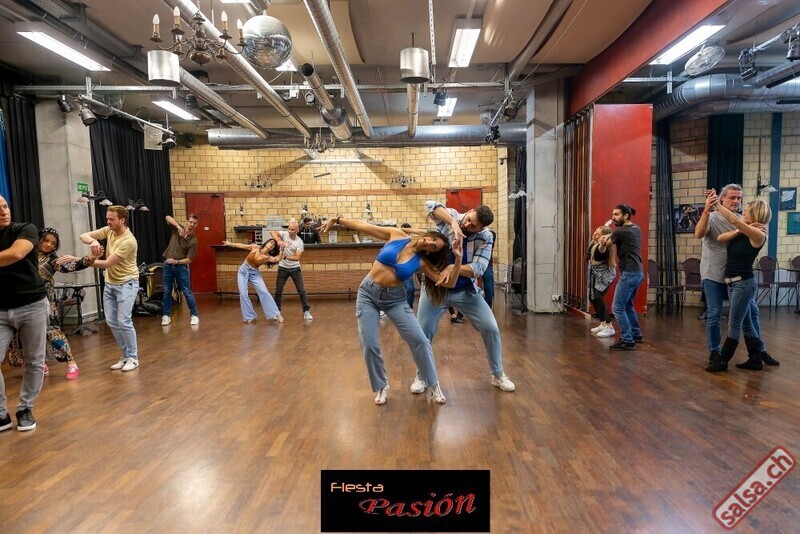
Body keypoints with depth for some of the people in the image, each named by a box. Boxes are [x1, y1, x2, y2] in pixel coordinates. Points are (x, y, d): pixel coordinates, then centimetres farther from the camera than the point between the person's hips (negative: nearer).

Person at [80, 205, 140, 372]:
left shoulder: (128, 241, -24)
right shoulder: (108, 231, 0)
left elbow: (107, 263, -24)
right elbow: (83, 236, -3)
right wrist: (93, 241, -26)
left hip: (126, 283, -8)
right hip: (109, 283, 8)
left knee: (124, 321, -12)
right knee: (111, 322, 8)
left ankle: (133, 357, 3)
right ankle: (126, 355, 20)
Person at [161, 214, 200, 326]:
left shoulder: (193, 241, -10)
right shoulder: (177, 229, -1)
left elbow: (189, 259, -11)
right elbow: (167, 217, -12)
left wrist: (176, 262, -26)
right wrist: (178, 226, -24)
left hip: (181, 267, -3)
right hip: (168, 265, 3)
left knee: (187, 292, 0)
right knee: (167, 291, 8)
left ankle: (194, 315, 10)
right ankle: (166, 315, 17)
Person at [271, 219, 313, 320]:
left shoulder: (299, 242, -13)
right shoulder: (284, 234, -6)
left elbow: (297, 257, -21)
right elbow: (272, 232, -19)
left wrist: (285, 257, -31)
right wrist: (278, 240, -35)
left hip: (295, 268, -2)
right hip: (283, 268, 2)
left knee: (301, 290, -2)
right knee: (278, 291, 7)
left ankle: (306, 311, 5)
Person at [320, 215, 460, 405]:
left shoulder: (422, 262, -4)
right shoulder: (396, 235, -4)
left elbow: (449, 283, -10)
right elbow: (364, 226, 1)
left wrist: (458, 259, -24)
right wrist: (337, 220, -1)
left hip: (394, 298, 0)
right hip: (368, 293, 0)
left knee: (419, 340, -8)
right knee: (369, 345, -6)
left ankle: (434, 385, 14)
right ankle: (381, 386, 19)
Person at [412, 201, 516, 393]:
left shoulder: (485, 238, -14)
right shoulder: (451, 216, -12)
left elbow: (478, 268, -23)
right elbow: (431, 205, -31)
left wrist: (453, 268, -39)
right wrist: (454, 223, -43)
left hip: (465, 291, 1)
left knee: (491, 328, -2)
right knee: (423, 332, -1)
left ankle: (498, 375, 19)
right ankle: (421, 376, 22)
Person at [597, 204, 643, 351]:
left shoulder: (621, 231, -14)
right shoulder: (636, 229, 13)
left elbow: (604, 244, 1)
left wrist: (603, 238, 21)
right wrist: (610, 236, 5)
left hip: (629, 274, -10)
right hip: (637, 273, 10)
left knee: (617, 307, -6)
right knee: (627, 305, 22)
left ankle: (627, 341, -4)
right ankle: (636, 335, 32)